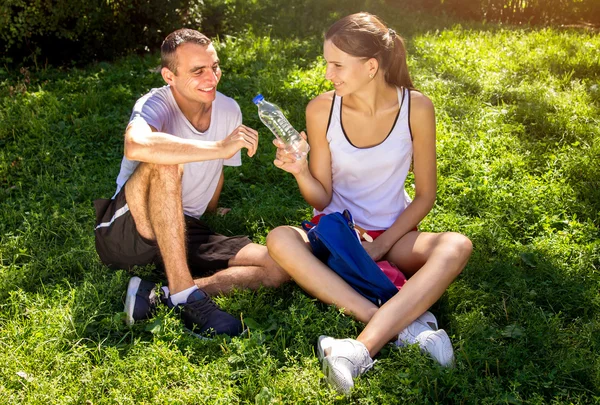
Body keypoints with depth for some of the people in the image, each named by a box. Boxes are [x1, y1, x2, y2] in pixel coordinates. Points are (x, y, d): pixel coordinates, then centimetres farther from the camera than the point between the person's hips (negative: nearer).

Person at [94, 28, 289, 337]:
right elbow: (136, 146, -42)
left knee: (278, 268, -13)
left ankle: (158, 297, -22)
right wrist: (220, 147, -39)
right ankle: (183, 292, -34)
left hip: (182, 234, 6)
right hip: (129, 230, -5)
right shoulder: (155, 105, -17)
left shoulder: (228, 110, 1)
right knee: (164, 163, -35)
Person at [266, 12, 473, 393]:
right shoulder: (321, 110, -9)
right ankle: (405, 323, -36)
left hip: (393, 235, 0)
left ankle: (362, 348, -40)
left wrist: (380, 246, -14)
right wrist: (301, 171, -25)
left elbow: (425, 195, -4)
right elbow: (321, 199, -4)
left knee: (457, 246, -30)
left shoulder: (415, 107, -11)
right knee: (280, 239, -31)